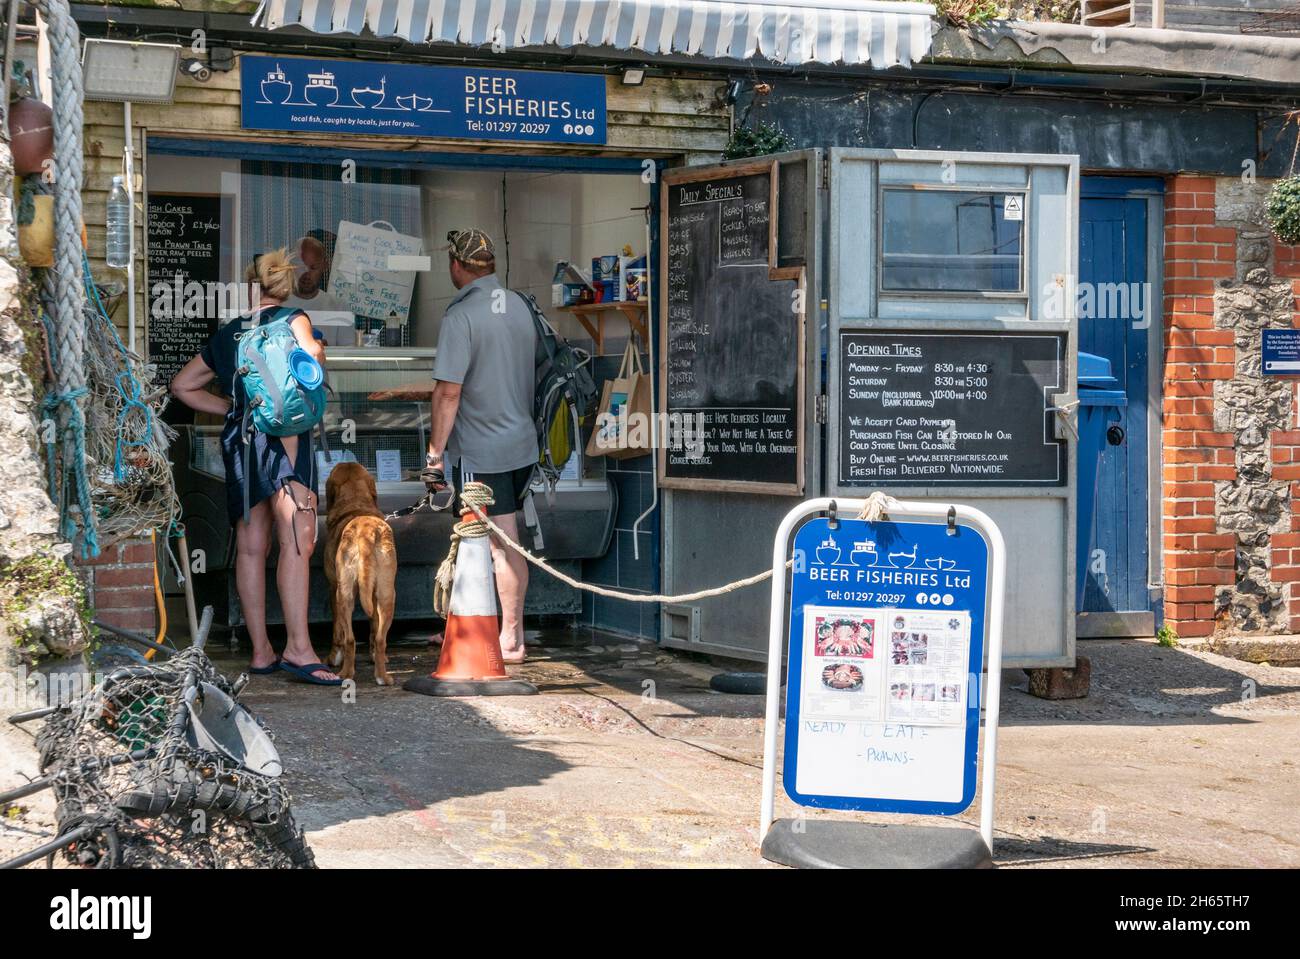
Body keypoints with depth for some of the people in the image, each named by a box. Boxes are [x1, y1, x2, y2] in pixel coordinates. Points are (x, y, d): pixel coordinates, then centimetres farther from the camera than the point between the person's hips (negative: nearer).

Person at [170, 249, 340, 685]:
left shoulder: (225, 335, 18)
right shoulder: (292, 320, 2)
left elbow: (182, 386, 24)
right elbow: (310, 358, -18)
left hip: (238, 441, 6)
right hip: (284, 434, -6)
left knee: (250, 548, 7)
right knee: (297, 542, -13)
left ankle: (261, 652, 9)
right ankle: (298, 647, -23)